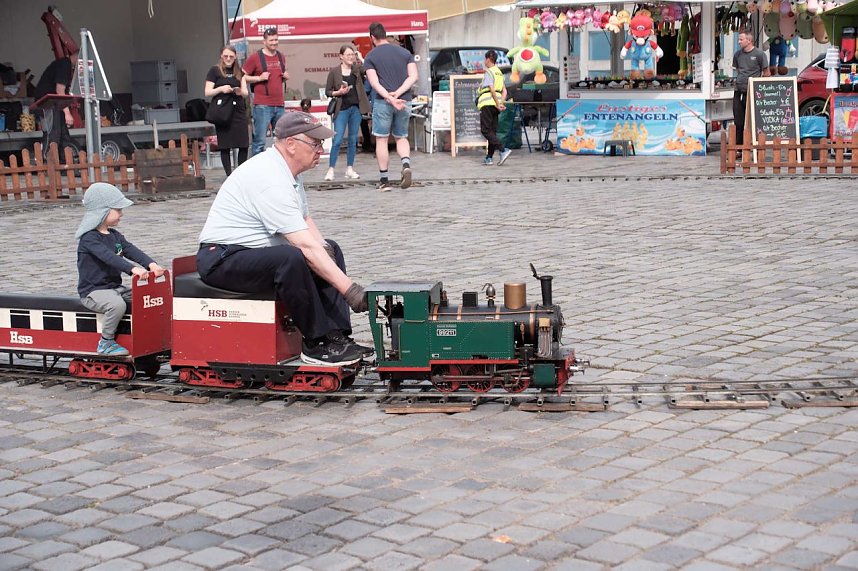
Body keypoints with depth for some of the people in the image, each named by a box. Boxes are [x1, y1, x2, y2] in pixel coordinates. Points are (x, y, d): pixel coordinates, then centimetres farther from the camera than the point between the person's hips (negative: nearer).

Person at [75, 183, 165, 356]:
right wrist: (132, 269, -45)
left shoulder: (114, 235, 14)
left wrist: (151, 264, -21)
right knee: (117, 304, -34)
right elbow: (108, 257, -31)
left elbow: (130, 250, -2)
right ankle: (106, 342, -17)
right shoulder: (89, 238, -15)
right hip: (93, 291, -8)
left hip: (115, 286, 8)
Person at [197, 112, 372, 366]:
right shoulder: (271, 181, -25)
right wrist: (350, 289, -29)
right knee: (292, 259, -36)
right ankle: (316, 344, -22)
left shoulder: (289, 172, 7)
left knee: (330, 250, 7)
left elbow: (306, 220, 20)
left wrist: (323, 247, -2)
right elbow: (306, 246, -29)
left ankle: (337, 335, -4)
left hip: (254, 252, 11)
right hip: (222, 258, -11)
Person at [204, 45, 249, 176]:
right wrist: (221, 89, -20)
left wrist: (240, 91, -13)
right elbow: (207, 92, -2)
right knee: (225, 147, -1)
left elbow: (246, 92, 10)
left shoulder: (239, 71, 12)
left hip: (239, 112, 3)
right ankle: (229, 175, 4)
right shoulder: (215, 71, 2)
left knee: (244, 145, -2)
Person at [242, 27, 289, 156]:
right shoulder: (255, 57, -2)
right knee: (259, 141, -6)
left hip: (279, 105, 6)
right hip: (262, 106, -6)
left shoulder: (281, 57, 15)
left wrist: (286, 76, 9)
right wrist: (259, 78, -12)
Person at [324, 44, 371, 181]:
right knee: (337, 140, -8)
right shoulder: (334, 71, 0)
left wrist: (361, 59, -12)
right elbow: (327, 91, 3)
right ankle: (331, 169, -3)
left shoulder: (357, 69, 5)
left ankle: (349, 169, 16)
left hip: (356, 108, 3)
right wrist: (338, 92, -13)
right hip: (342, 109, -3)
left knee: (353, 140, 8)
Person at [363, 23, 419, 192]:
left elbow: (374, 83, -10)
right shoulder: (405, 52, 10)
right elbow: (413, 77, -1)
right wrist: (397, 94, -9)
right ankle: (406, 165, -12)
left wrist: (390, 99, -17)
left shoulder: (371, 57, 1)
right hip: (404, 101, 3)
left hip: (383, 102, -3)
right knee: (401, 138, 16)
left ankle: (384, 180, 5)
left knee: (381, 140, 6)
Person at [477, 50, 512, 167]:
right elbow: (504, 91, 13)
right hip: (495, 105, 9)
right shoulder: (499, 73, 17)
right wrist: (501, 103, 3)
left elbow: (492, 90, -19)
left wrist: (498, 104, -16)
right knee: (492, 130, 10)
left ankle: (503, 150, -23)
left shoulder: (488, 73, -10)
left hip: (488, 103, -9)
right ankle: (489, 157, 11)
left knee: (485, 130, -8)